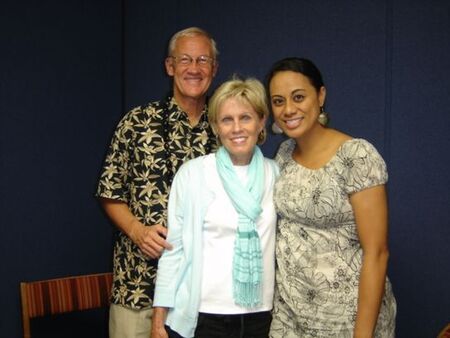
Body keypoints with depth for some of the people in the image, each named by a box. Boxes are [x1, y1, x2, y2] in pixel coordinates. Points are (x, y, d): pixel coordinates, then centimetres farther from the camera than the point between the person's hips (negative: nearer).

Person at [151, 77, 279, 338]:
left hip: (260, 315, 3)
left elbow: (284, 245, 9)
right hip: (200, 316, -2)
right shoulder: (192, 173, -7)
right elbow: (173, 248, -4)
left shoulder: (275, 174, 2)